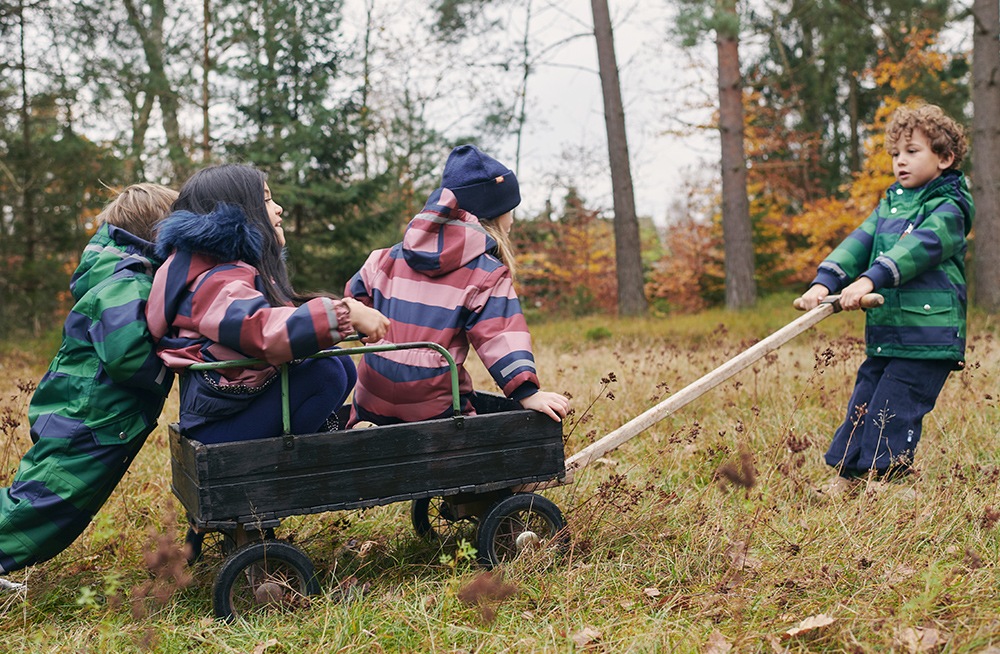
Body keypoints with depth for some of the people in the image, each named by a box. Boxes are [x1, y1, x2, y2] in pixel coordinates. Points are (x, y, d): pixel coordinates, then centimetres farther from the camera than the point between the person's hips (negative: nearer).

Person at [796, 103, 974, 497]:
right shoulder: (890, 205, 17)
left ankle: (884, 482, 4)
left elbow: (919, 247, -22)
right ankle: (843, 478, 19)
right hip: (883, 334, 7)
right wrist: (825, 282, -12)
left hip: (927, 337, -7)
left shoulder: (948, 208, -5)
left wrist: (870, 279, -36)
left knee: (892, 413, -7)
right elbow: (859, 244, 6)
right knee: (861, 407, 10)